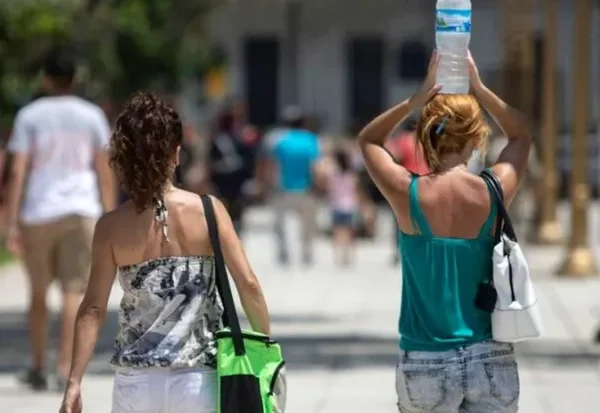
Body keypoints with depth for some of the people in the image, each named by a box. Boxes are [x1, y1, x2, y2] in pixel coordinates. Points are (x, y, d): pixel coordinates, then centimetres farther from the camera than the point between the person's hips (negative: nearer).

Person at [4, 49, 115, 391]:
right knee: (75, 291, -3)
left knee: (39, 292, 14)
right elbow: (105, 172, 4)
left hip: (38, 213, 0)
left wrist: (12, 224, -4)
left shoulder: (29, 116, 3)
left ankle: (38, 369, 21)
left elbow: (18, 173, -3)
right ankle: (66, 369, -15)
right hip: (81, 210, 0)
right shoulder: (92, 116, 7)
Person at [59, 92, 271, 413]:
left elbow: (93, 309, -6)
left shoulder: (112, 227, -4)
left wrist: (74, 382, -4)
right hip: (198, 382, 0)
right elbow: (248, 285, -7)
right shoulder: (208, 211, -5)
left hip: (136, 384, 0)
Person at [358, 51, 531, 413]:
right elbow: (521, 136, 18)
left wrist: (417, 99, 4)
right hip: (492, 361, 1)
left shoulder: (408, 194, -9)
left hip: (426, 365, -1)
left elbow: (369, 139, 13)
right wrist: (479, 89, 12)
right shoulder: (494, 192, -5)